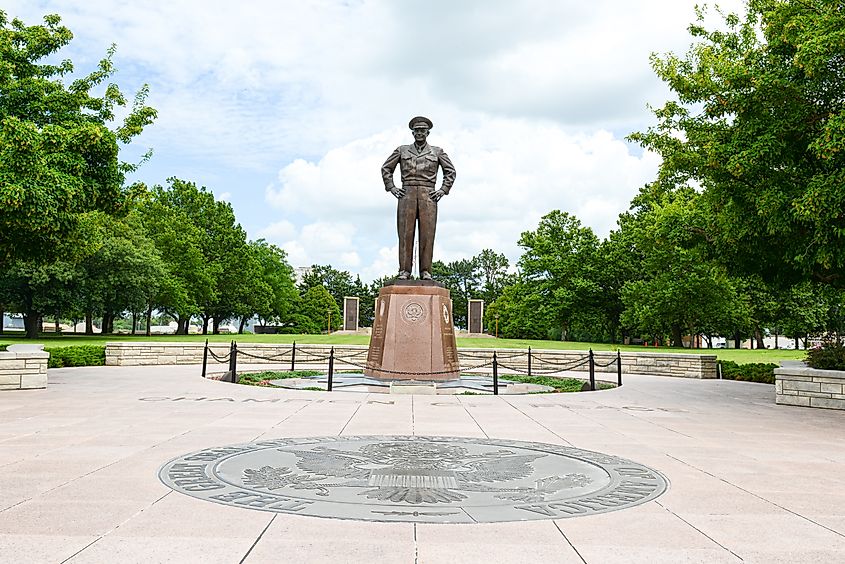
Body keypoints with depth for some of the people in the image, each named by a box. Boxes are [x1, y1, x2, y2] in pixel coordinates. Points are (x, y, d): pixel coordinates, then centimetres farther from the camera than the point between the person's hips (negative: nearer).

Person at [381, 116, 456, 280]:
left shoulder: (437, 152, 14)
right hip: (407, 194, 0)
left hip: (428, 195, 0)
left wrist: (443, 190, 3)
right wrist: (391, 187, 6)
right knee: (405, 232, -6)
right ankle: (404, 271, -6)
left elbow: (450, 171, 14)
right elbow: (386, 168, 17)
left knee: (427, 233, -7)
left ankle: (425, 271, -6)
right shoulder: (402, 150, 15)